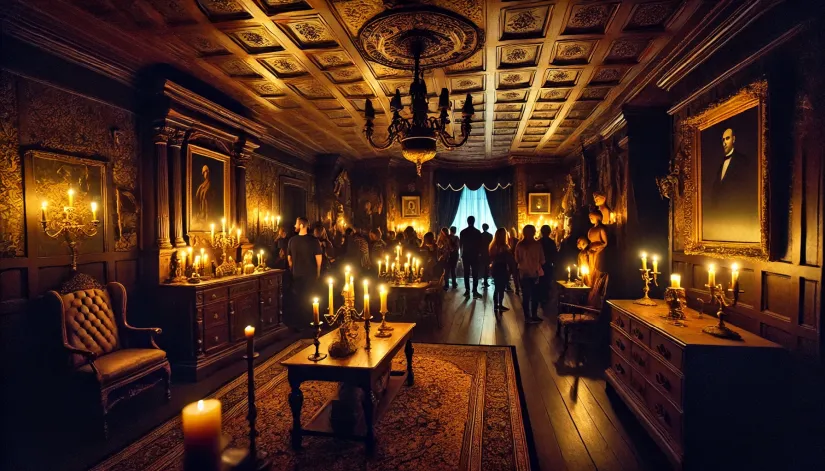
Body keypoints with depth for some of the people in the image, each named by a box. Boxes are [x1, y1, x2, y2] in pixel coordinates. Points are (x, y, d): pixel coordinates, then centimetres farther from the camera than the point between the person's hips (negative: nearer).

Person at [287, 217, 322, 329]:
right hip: (310, 274, -1)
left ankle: (297, 322, 22)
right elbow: (318, 258, -12)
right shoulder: (314, 240, -14)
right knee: (310, 299, 12)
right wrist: (318, 273, 3)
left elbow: (289, 258, 1)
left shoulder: (292, 240, -9)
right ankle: (308, 321, 21)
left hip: (296, 274, 1)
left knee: (297, 298, 13)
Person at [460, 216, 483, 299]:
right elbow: (480, 244, -1)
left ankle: (467, 291, 6)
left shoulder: (463, 232, -1)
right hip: (475, 255, -1)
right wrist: (479, 253, 11)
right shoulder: (478, 232, -5)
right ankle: (475, 291, -2)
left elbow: (461, 244, 5)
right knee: (475, 273, 2)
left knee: (466, 273, 6)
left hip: (465, 255, 1)